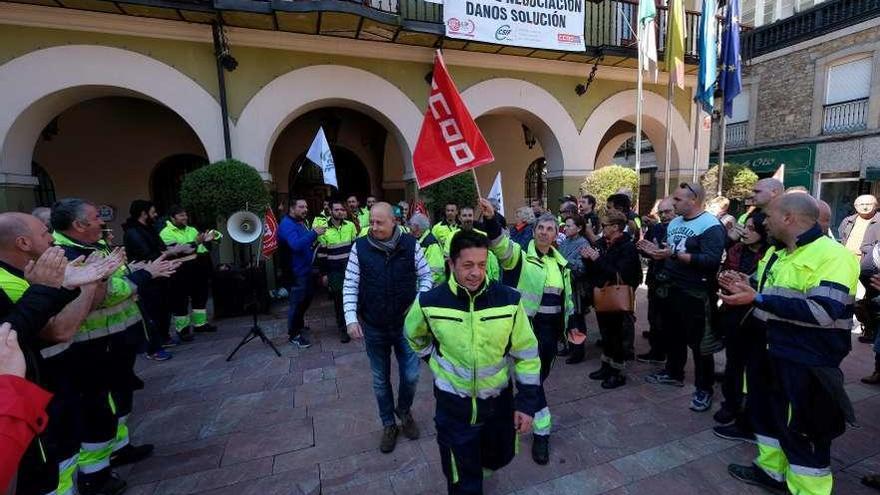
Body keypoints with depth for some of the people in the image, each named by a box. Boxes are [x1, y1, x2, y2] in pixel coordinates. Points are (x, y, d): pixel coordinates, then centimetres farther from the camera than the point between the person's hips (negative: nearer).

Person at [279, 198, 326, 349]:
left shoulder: (302, 222, 12)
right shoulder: (287, 224, -17)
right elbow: (296, 245, -33)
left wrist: (315, 240, 6)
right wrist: (313, 233, -34)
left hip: (307, 268, 10)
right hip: (296, 271, -10)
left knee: (308, 296, 22)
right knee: (297, 301, -1)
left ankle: (298, 322, 43)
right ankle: (293, 334, 15)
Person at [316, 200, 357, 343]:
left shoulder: (350, 226, 1)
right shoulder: (324, 230, -3)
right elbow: (321, 254, -1)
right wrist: (323, 274, -2)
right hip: (334, 272, -1)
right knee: (339, 299, 5)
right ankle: (343, 329, 17)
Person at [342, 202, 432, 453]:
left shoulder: (410, 244, -10)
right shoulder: (360, 247, -10)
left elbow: (426, 275, 0)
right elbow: (350, 285, -5)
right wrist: (351, 318, -13)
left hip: (406, 324, 0)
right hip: (374, 328, 1)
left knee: (411, 376, 10)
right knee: (380, 380, 16)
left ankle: (404, 411, 42)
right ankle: (389, 424, 39)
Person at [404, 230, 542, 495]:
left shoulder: (509, 300, -17)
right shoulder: (429, 301, -18)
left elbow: (526, 353, -6)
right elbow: (414, 335, 6)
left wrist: (527, 403, -5)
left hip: (499, 399, 2)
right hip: (453, 403, -1)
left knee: (499, 457, 27)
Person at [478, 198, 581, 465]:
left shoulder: (560, 263, 11)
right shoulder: (520, 254, -8)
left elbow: (567, 295, 19)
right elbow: (500, 243, -29)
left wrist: (572, 323, 17)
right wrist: (490, 219, -47)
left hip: (550, 328, 6)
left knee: (541, 374, 18)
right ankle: (541, 432, 13)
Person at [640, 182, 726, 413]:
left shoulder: (711, 226, -16)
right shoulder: (674, 223, 10)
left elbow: (712, 260, -27)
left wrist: (675, 254, -29)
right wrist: (655, 250, -1)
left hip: (695, 294, -8)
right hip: (671, 289, 8)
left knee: (699, 342, 5)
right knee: (673, 334, 20)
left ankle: (704, 389, 20)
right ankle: (674, 373, 38)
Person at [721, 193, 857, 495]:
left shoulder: (833, 255, -18)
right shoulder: (775, 252, 10)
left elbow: (822, 311, -30)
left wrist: (756, 298, -31)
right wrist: (743, 287, 3)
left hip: (807, 362, -9)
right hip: (770, 349, 9)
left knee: (804, 430, 5)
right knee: (766, 412, 21)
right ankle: (771, 470, 40)